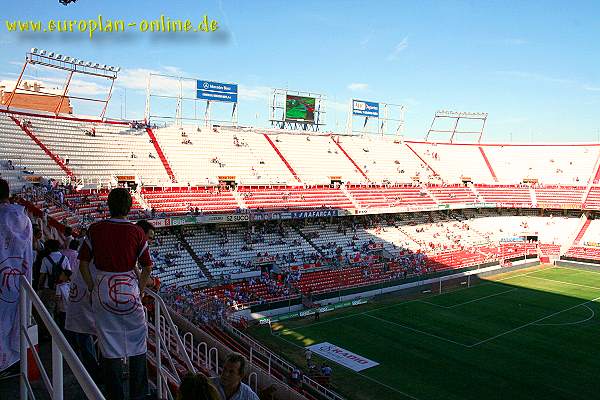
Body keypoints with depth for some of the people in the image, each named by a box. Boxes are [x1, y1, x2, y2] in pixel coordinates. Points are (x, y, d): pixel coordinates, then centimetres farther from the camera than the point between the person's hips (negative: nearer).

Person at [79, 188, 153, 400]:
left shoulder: (95, 229, -4)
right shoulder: (136, 232, -6)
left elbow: (83, 264, -1)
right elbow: (147, 267, -2)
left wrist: (93, 289, 8)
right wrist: (139, 290, 9)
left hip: (103, 289, 1)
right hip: (129, 288, -1)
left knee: (109, 345, 11)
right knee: (137, 344, 12)